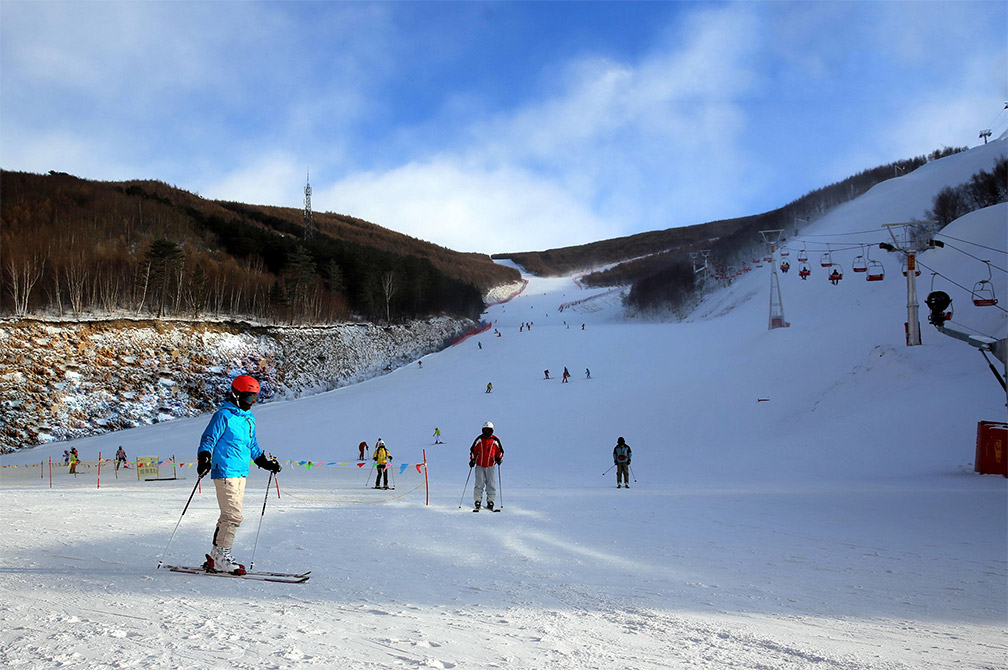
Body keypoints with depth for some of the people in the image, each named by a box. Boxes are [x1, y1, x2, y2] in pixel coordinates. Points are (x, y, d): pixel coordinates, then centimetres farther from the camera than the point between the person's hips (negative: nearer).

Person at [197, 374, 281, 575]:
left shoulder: (249, 418, 17)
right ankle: (221, 558, -6)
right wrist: (204, 459, -26)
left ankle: (216, 558, 17)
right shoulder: (223, 415, -8)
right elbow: (208, 439, -11)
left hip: (241, 473, 9)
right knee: (234, 516, -13)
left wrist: (265, 462, 27)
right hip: (225, 472, -9)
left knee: (229, 516, 11)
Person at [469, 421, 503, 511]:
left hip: (491, 466, 0)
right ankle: (478, 502, 1)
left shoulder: (495, 440, 3)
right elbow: (473, 450, 12)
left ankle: (490, 502, 8)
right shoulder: (479, 439, 4)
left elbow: (500, 451, 11)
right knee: (479, 484, -5)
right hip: (480, 465, 0)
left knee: (491, 484, 0)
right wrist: (472, 460, 2)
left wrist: (499, 458, -6)